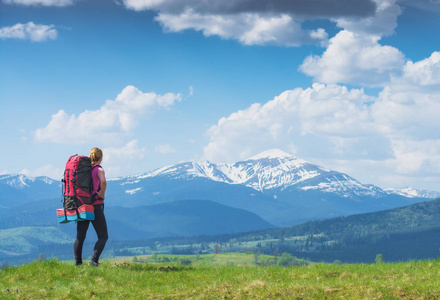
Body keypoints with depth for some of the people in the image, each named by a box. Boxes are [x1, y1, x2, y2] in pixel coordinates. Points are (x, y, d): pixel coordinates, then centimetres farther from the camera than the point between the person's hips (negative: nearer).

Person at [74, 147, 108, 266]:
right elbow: (103, 181, -28)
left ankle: (77, 262, 3)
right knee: (103, 236, 3)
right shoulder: (99, 169, -7)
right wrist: (102, 194, -13)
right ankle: (94, 261, -15)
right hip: (96, 207, -5)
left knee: (80, 237, 11)